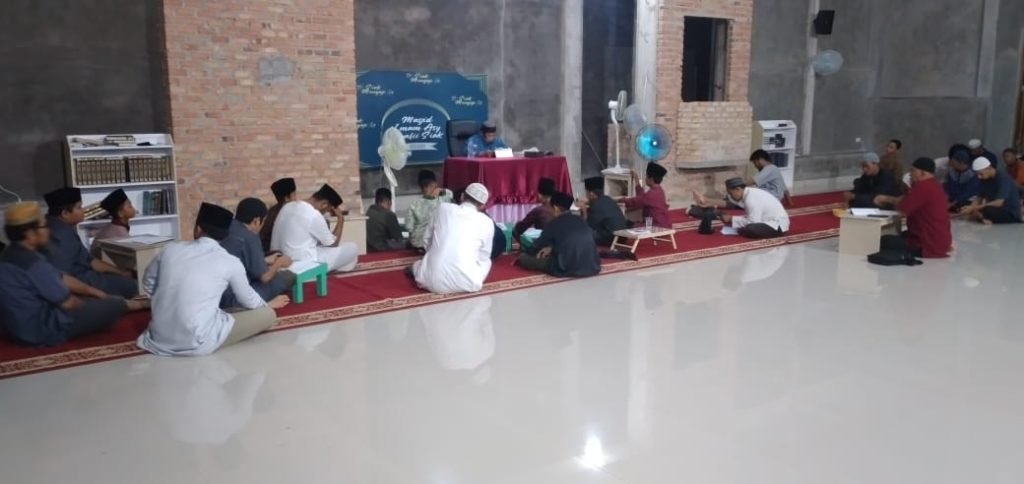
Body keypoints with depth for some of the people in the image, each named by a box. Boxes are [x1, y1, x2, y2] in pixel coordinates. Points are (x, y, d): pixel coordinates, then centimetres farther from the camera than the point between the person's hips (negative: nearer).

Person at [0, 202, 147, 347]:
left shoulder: (13, 255, 5)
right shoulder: (31, 262, -27)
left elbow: (62, 279, 12)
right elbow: (68, 303, -19)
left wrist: (96, 293, 15)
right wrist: (85, 306, 3)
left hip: (23, 326, 10)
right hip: (43, 330, -10)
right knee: (112, 305, 0)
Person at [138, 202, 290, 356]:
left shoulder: (171, 248, 1)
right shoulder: (231, 262, -7)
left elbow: (148, 285, 16)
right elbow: (248, 300, 11)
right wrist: (268, 305, 32)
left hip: (159, 338, 4)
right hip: (198, 344, -4)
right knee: (268, 315, 5)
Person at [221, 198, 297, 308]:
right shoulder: (249, 238, -14)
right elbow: (264, 277, -9)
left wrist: (265, 261, 29)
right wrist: (279, 263, 11)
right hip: (234, 300, -8)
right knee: (288, 276, 2)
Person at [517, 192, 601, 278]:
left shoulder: (555, 223, 0)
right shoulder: (581, 221, 15)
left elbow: (538, 245, 13)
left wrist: (522, 256, 31)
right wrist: (552, 248, 38)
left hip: (568, 269, -6)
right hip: (593, 268, 6)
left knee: (523, 257, 5)